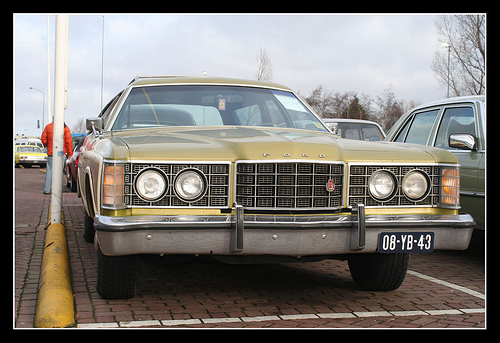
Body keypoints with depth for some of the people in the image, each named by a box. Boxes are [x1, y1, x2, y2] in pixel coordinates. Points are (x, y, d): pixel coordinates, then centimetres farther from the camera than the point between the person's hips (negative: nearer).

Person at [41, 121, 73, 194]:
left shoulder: (48, 127, 3)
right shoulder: (65, 128, -4)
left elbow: (43, 139, 6)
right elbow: (69, 141, -7)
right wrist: (70, 154, -2)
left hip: (50, 152, 2)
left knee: (49, 170, 7)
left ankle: (47, 189, 4)